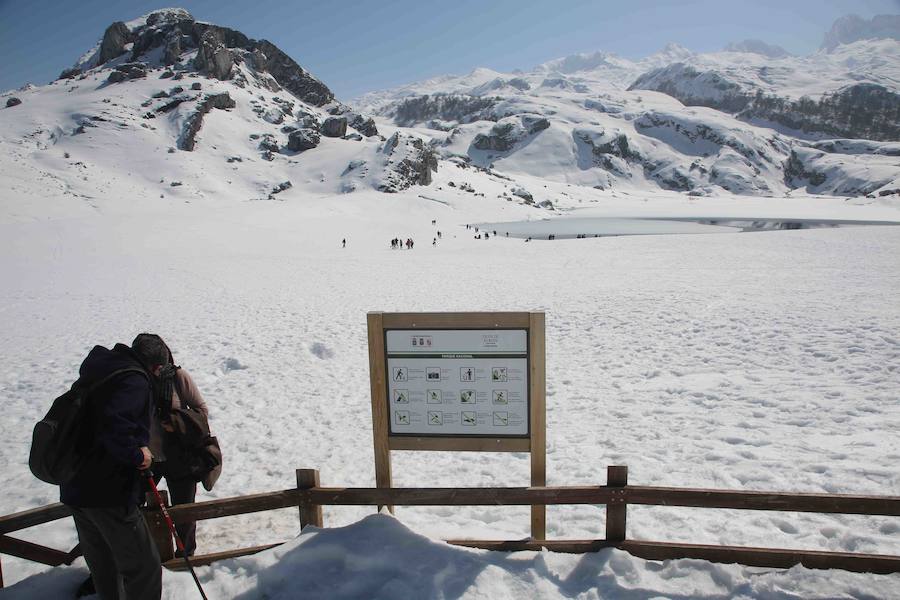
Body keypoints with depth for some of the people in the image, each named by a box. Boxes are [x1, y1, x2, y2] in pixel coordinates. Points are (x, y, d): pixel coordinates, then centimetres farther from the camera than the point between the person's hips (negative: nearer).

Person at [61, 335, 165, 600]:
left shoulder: (99, 373, 11)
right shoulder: (135, 382, -19)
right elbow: (113, 425, -34)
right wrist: (137, 455, -19)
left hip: (75, 489, 9)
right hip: (109, 495, -9)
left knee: (102, 563, 25)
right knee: (143, 567, 3)